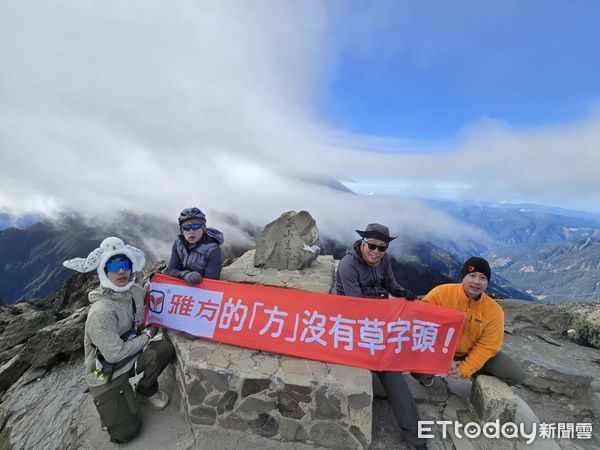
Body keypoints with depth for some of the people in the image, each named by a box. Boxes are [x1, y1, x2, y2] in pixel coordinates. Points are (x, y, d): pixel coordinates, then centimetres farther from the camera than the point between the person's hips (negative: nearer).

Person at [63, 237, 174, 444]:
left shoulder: (136, 291, -10)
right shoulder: (101, 312, -30)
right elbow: (115, 354, -26)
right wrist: (148, 335, -16)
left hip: (131, 357, 6)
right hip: (106, 375, -5)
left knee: (164, 348, -23)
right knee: (126, 432, -7)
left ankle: (147, 390, 6)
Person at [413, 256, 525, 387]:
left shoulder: (494, 310, -16)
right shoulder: (441, 293, -25)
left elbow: (487, 346, -12)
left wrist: (465, 369, -21)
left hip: (473, 351, 3)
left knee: (516, 375, -7)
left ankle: (478, 374, 21)